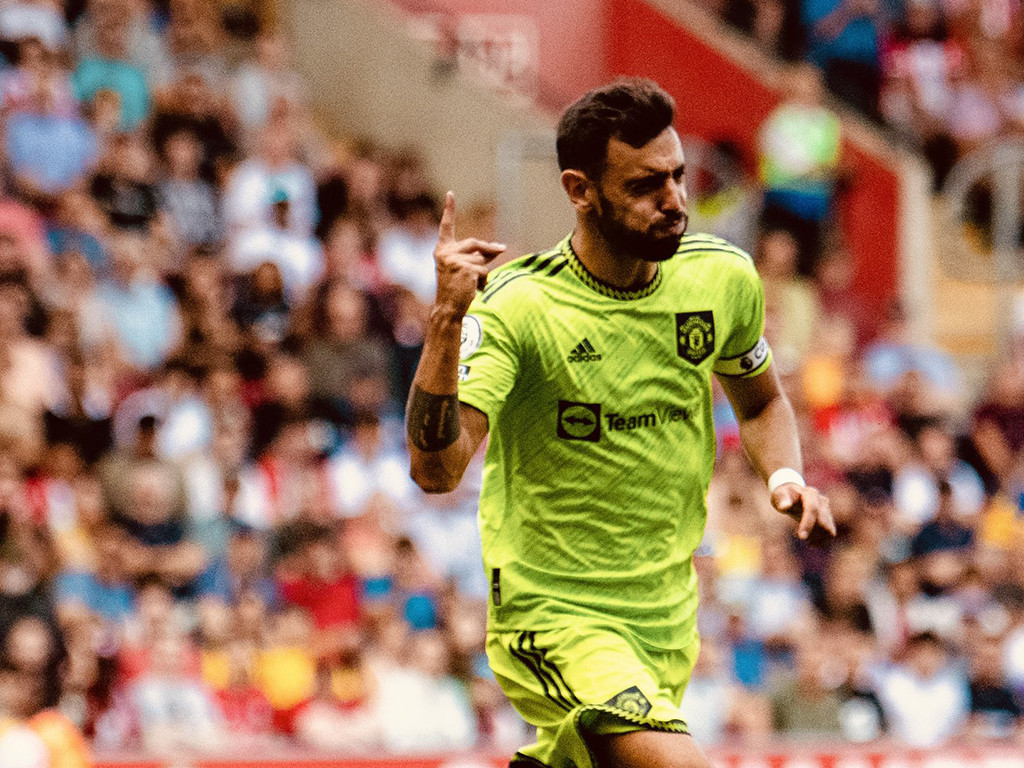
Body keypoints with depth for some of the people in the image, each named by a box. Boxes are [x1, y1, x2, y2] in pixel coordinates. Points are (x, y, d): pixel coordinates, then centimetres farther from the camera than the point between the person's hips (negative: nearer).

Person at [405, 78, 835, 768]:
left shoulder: (723, 277, -2)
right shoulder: (514, 306, -19)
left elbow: (760, 401, 19)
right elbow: (437, 470, -31)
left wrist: (785, 479, -1)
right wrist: (447, 321, -41)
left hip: (669, 619, 7)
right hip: (553, 618, -7)